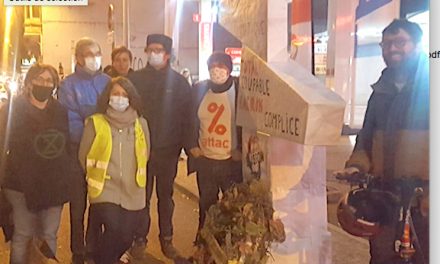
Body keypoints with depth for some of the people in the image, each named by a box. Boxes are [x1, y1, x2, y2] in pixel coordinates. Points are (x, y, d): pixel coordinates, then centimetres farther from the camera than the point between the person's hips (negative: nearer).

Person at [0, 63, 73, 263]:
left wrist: (67, 178, 8)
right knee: (23, 235, 2)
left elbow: (68, 145, 13)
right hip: (23, 184, -3)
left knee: (49, 235, 8)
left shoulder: (60, 111, 8)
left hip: (54, 184, 3)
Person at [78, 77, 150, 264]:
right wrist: (97, 177, 10)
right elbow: (84, 156, 4)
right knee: (113, 229, -22)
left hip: (132, 191, 3)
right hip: (105, 188, -3)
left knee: (125, 238, 5)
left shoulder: (141, 124, 5)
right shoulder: (95, 123, -3)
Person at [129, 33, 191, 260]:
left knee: (166, 196, 12)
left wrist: (182, 144, -4)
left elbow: (186, 116, 1)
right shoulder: (135, 79, 1)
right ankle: (140, 240, 19)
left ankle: (166, 239, 23)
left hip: (168, 150, 1)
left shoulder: (179, 82, 1)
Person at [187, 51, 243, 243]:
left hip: (232, 160, -3)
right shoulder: (199, 89, 4)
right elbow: (190, 120, 11)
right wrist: (192, 146, 3)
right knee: (206, 205, 15)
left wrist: (241, 150, -9)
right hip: (204, 160, 3)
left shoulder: (240, 89, -7)